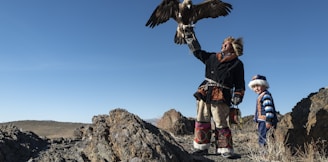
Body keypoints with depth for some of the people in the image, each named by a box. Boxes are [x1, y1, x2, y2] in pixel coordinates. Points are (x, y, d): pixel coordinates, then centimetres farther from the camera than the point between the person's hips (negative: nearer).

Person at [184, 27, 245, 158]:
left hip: (221, 97, -5)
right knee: (201, 121, 4)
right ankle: (202, 147, 12)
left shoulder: (237, 64, 7)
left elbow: (240, 84, 7)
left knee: (221, 124, -8)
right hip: (205, 93, 5)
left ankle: (225, 150, 2)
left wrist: (238, 96, -7)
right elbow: (197, 50, 25)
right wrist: (190, 34, 24)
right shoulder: (212, 57, 19)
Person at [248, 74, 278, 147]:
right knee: (261, 139, 14)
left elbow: (269, 107, -21)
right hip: (261, 121, 11)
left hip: (265, 121, -11)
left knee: (263, 139, -14)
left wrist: (268, 120, -26)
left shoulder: (266, 95, -11)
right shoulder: (260, 96, 21)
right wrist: (257, 120, 28)